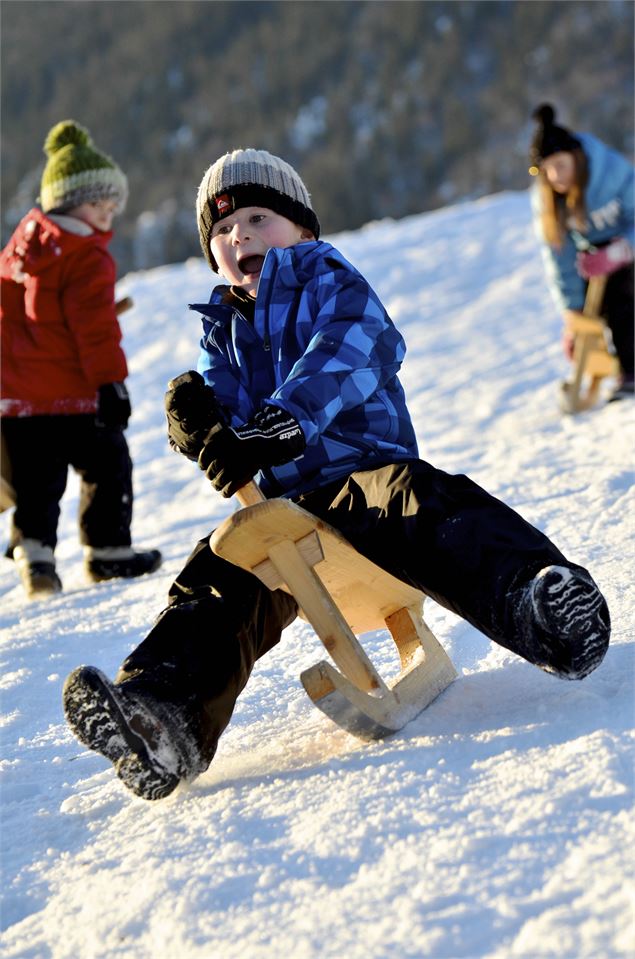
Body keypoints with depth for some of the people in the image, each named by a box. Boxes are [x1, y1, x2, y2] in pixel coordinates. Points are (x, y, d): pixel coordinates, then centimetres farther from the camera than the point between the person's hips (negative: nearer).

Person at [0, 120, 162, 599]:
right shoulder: (88, 259, -14)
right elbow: (96, 326, -19)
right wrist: (111, 381, -16)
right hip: (72, 392, -7)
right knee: (108, 468, 9)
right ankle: (108, 552, 15)